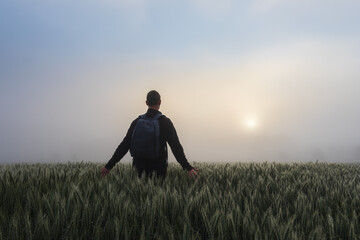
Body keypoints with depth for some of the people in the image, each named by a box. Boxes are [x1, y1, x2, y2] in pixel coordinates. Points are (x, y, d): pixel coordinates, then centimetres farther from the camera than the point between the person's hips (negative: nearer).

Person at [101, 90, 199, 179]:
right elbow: (176, 147, -12)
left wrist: (109, 165, 6)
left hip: (140, 168, 3)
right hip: (159, 169, -2)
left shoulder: (137, 121, 2)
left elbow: (124, 145, 2)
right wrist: (187, 167, -15)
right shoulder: (165, 122, -5)